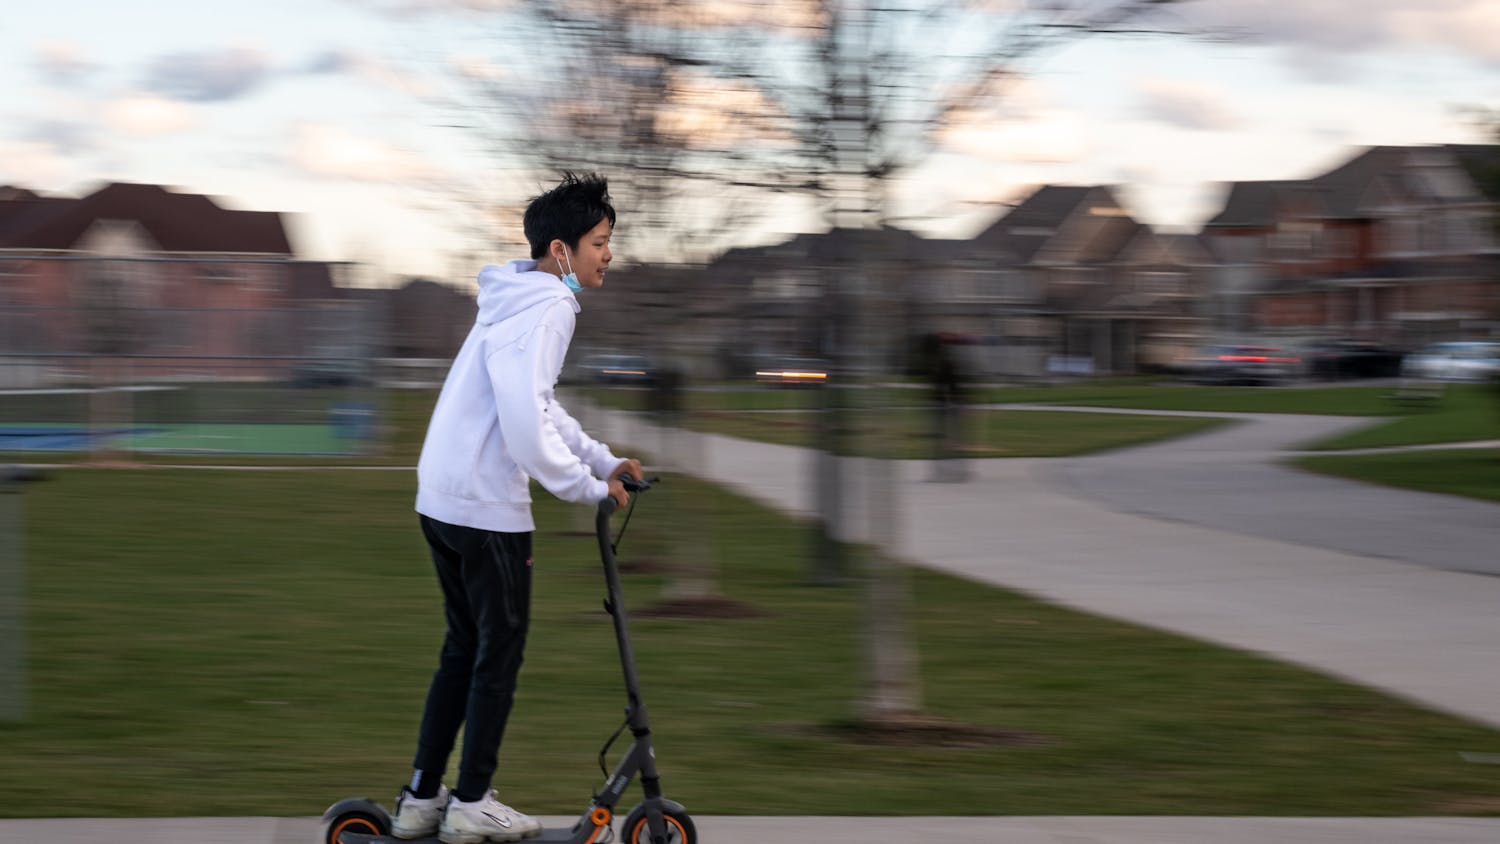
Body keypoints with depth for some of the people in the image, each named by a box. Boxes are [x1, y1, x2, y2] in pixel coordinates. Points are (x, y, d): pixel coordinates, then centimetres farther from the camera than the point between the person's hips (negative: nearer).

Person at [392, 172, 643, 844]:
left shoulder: (522, 302, 15)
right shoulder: (544, 310, -18)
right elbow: (527, 426, -25)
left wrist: (603, 460, 17)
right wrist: (590, 486, -13)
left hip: (441, 498, 10)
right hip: (487, 509, -10)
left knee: (464, 648, 16)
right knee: (500, 651, 2)